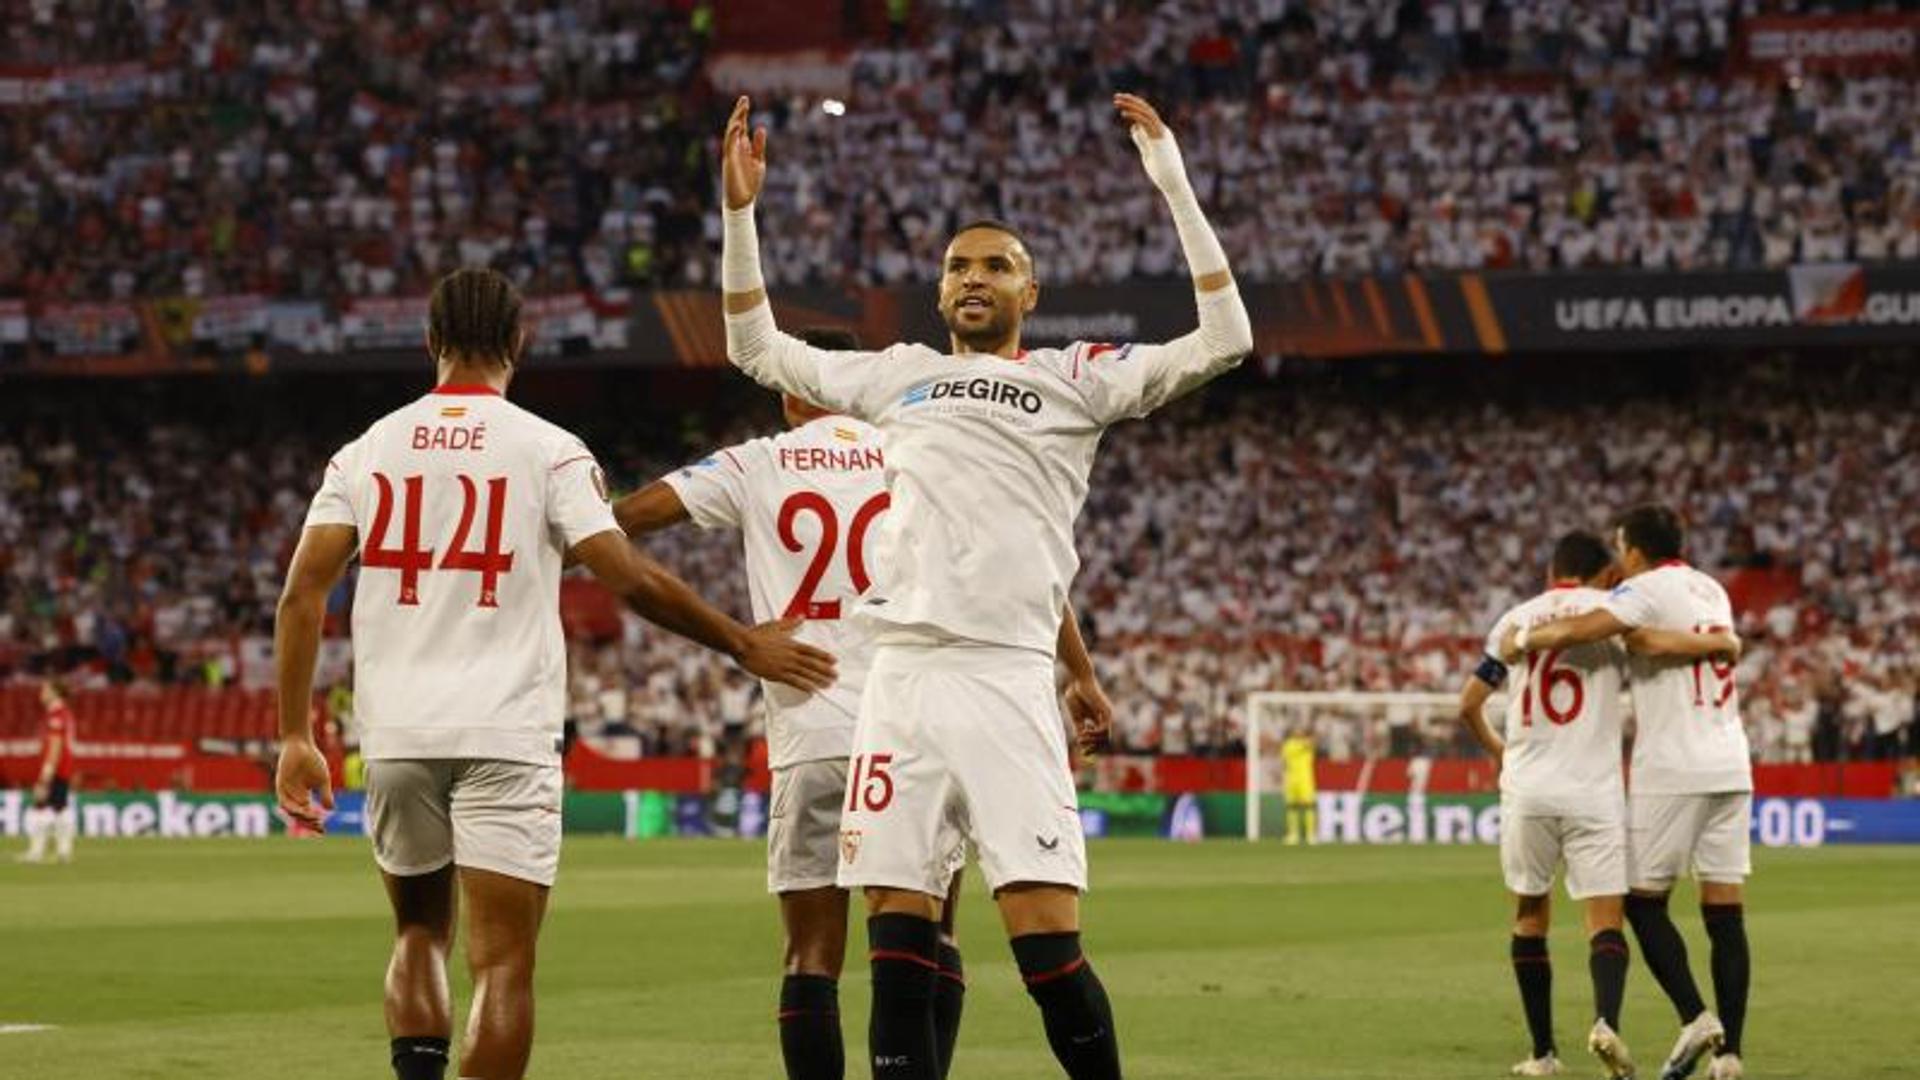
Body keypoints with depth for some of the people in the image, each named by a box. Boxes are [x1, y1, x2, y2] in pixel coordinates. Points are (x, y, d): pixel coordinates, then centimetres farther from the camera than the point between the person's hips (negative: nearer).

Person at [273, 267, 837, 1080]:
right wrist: (745, 646, 3)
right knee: (503, 964, -2)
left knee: (419, 934, 21)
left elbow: (303, 592, 0)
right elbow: (629, 578, -8)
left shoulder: (364, 452, 7)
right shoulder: (549, 451, -1)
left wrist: (295, 737, 3)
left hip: (396, 737, 3)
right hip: (506, 737, -3)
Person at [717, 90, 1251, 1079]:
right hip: (899, 677, 4)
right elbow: (757, 348, 30)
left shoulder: (1075, 377, 10)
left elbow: (1223, 339, 0)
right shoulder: (899, 375, 21)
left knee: (1050, 949, -12)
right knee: (897, 952, 1)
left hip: (1006, 682, -4)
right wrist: (740, 211, 21)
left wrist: (1174, 185, -3)